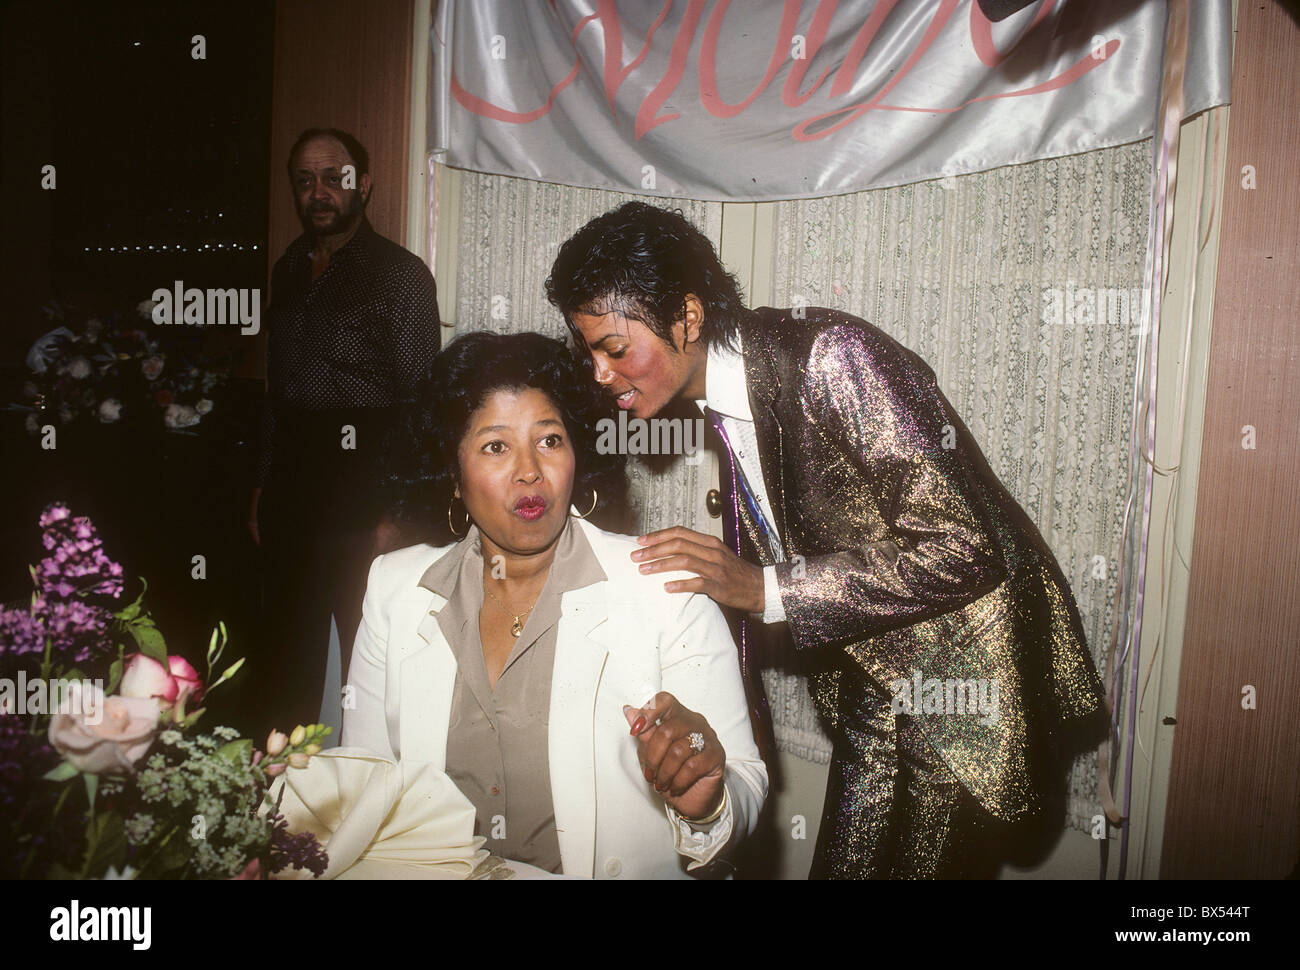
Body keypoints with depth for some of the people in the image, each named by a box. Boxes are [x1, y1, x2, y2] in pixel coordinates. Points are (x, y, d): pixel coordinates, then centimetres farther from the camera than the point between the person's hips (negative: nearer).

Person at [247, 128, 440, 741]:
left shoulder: (401, 275, -5)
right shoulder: (289, 270, 15)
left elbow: (420, 402, -10)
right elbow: (275, 388, 19)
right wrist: (262, 484, 14)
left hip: (362, 483, -6)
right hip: (291, 483, 6)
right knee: (285, 642, 14)